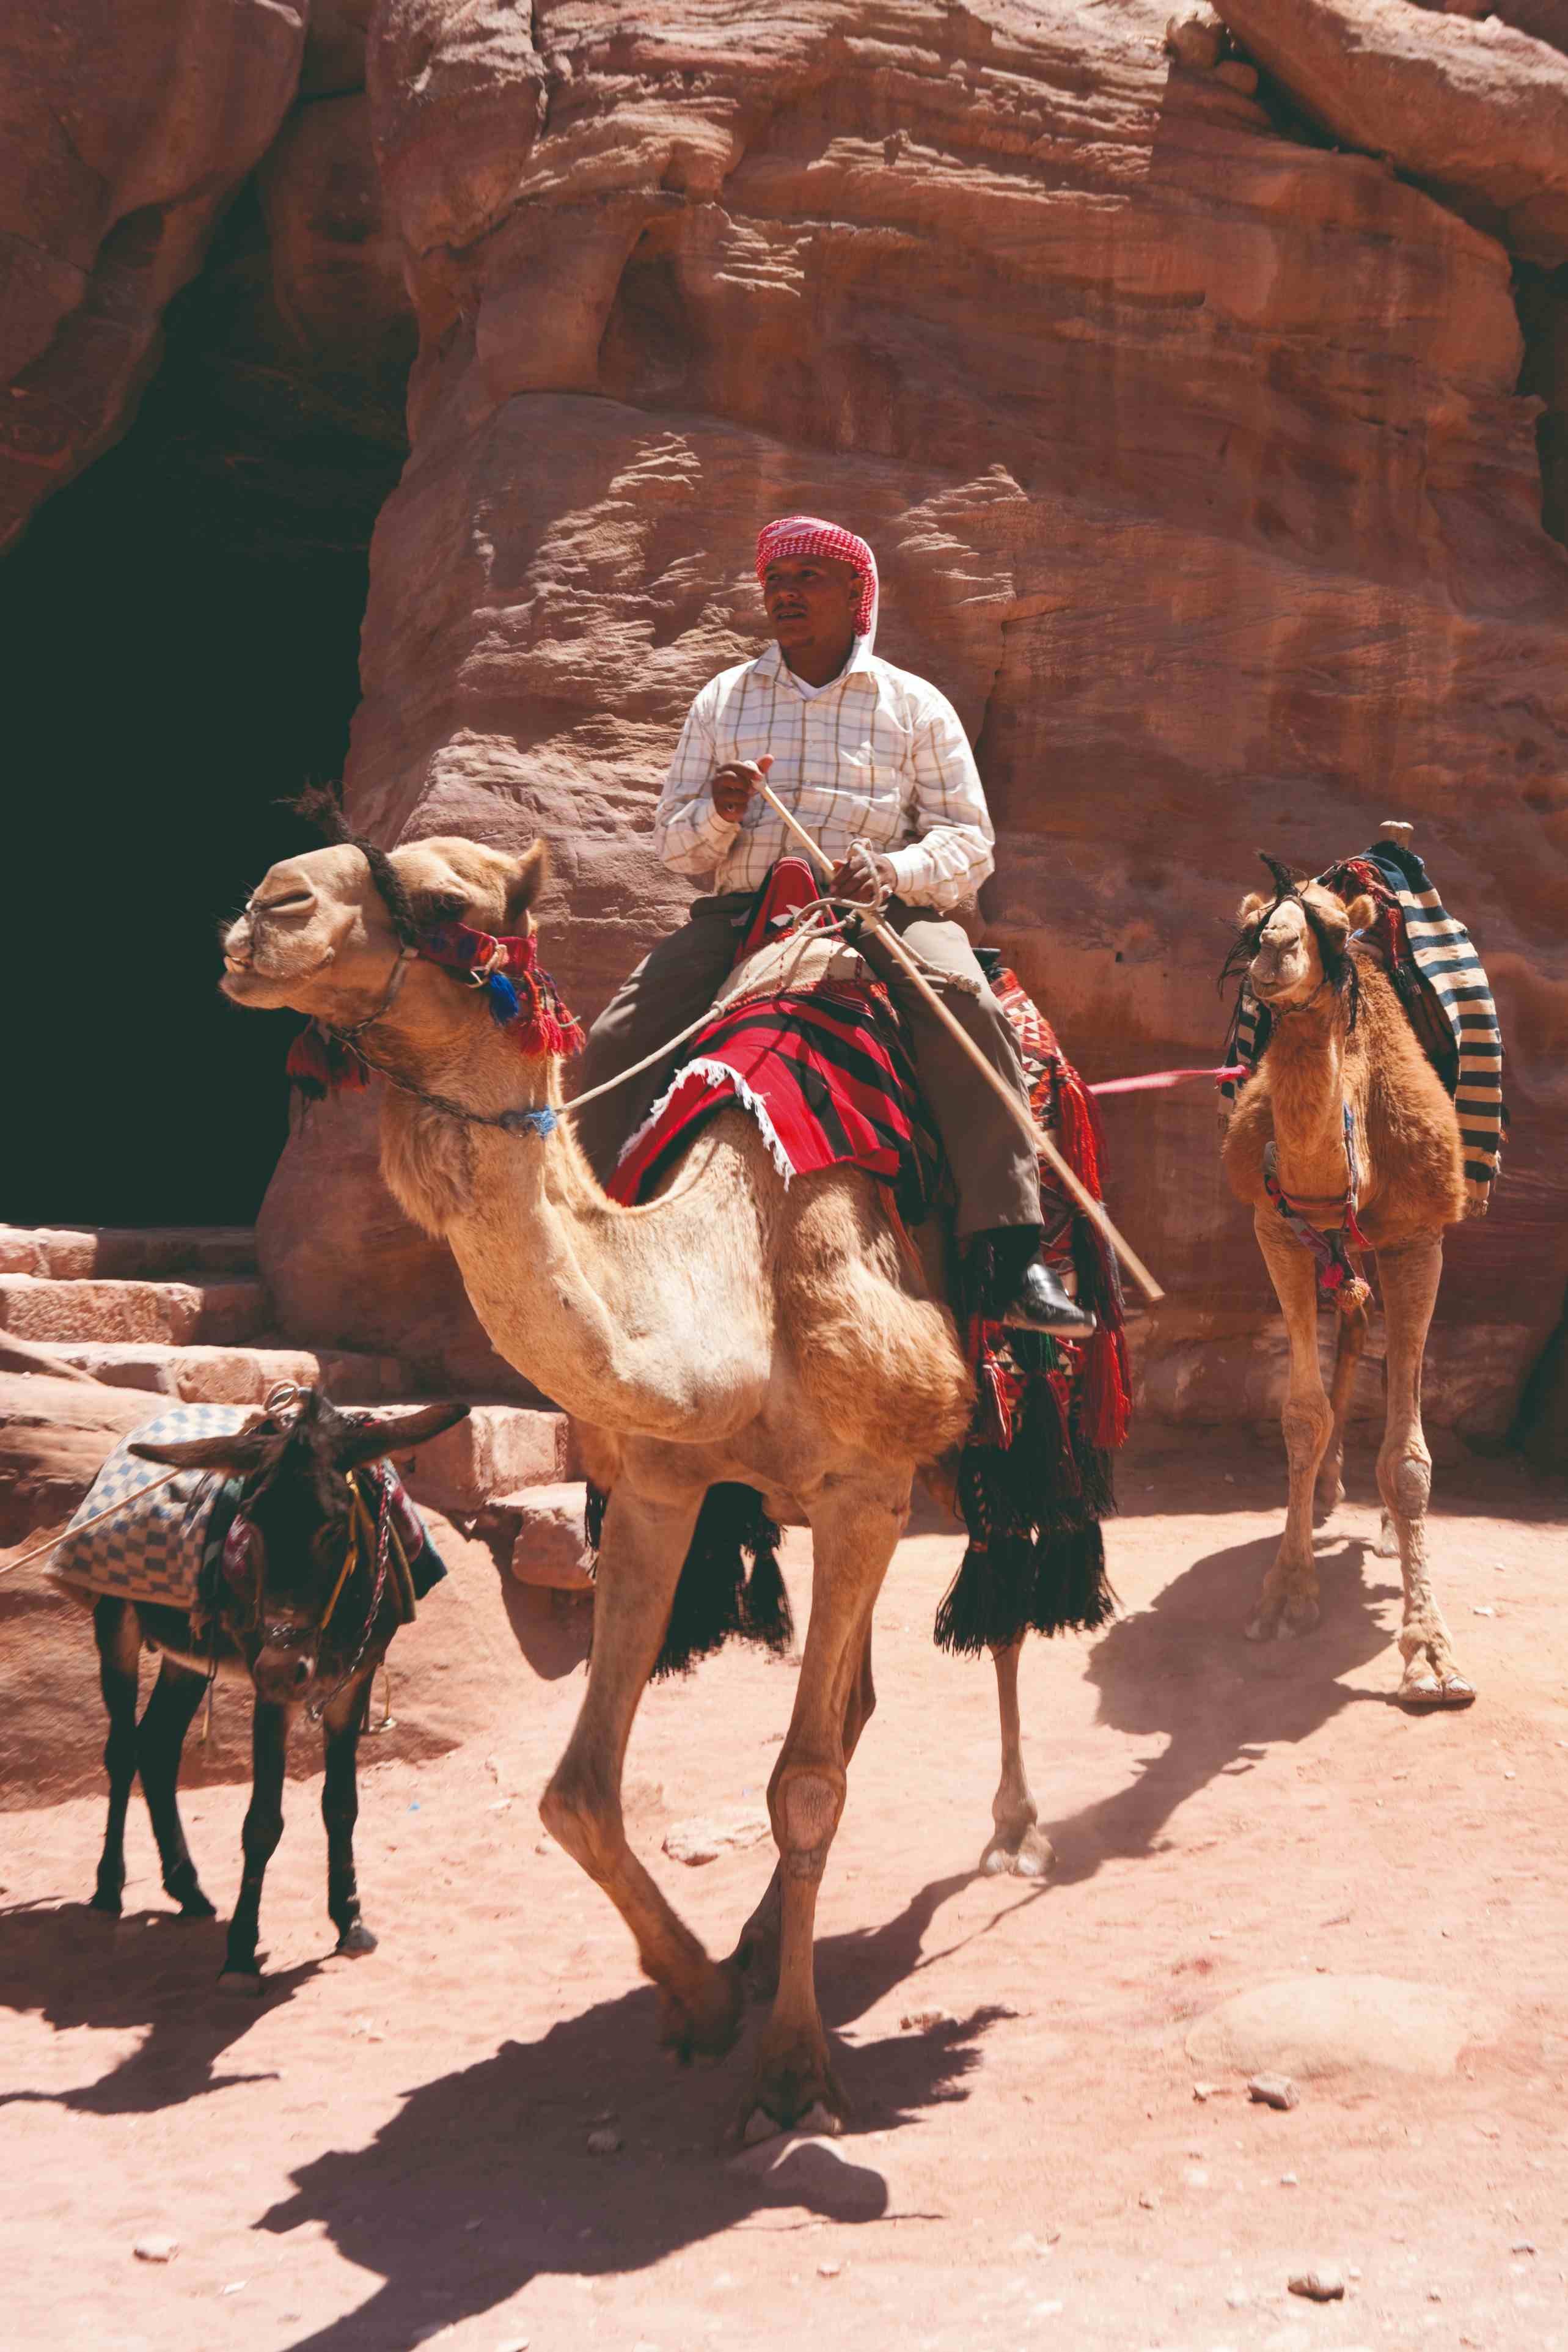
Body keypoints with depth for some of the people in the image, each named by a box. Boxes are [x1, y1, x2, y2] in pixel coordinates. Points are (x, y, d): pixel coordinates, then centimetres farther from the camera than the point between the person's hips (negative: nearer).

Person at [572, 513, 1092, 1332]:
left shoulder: (916, 707, 11)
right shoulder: (722, 700, 16)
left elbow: (967, 841, 6)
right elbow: (673, 845, 16)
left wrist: (892, 871, -16)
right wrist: (719, 813, -8)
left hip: (884, 912, -2)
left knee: (968, 1011, -32)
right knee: (618, 1041, -19)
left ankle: (1006, 1252, -31)